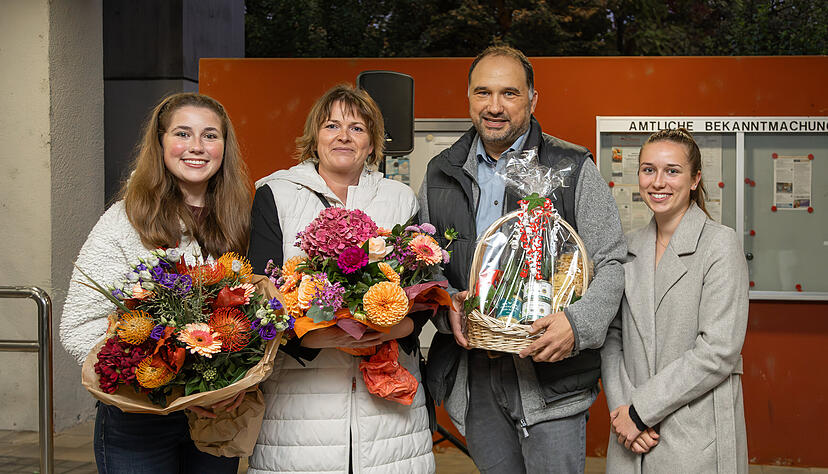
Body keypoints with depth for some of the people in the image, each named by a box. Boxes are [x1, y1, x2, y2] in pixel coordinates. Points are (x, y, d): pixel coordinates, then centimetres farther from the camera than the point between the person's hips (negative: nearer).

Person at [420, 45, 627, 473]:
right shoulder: (440, 175, 9)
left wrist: (577, 324, -21)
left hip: (551, 376, -3)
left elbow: (613, 264, -4)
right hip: (473, 379, 4)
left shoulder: (573, 169, -2)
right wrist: (446, 305, -7)